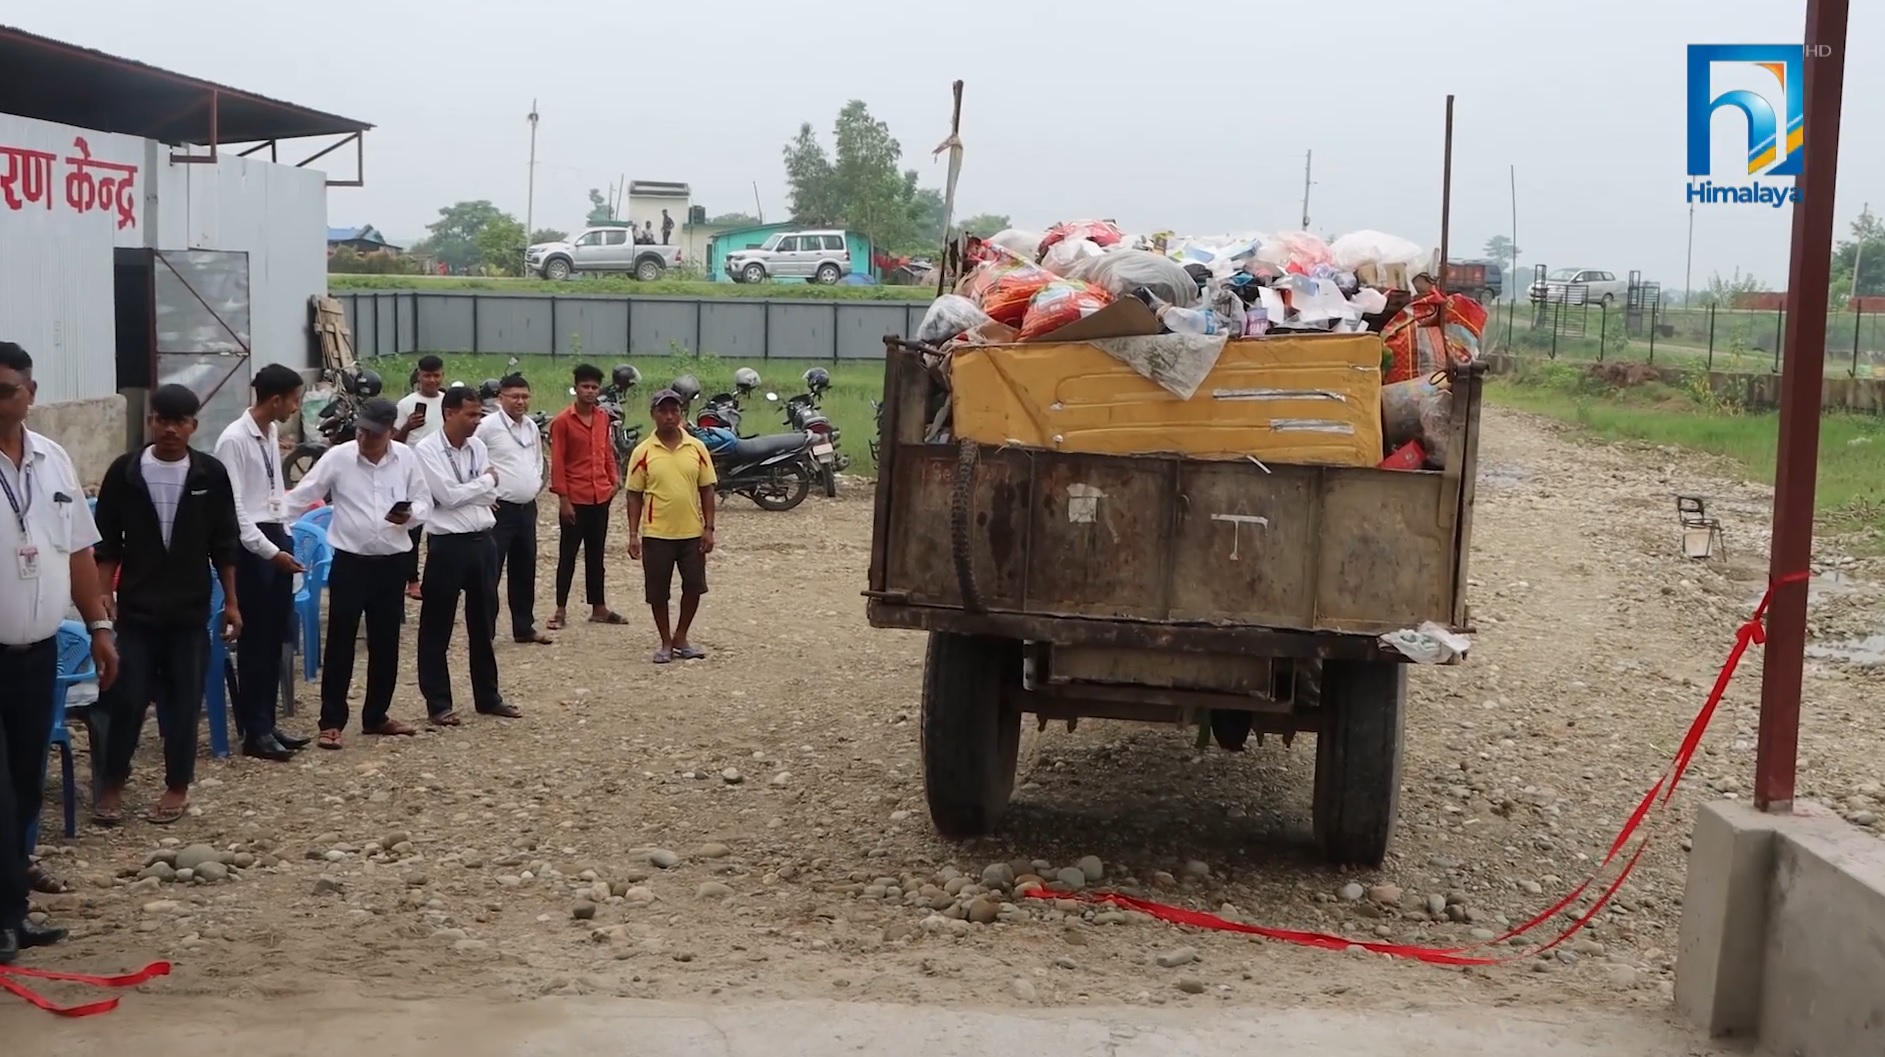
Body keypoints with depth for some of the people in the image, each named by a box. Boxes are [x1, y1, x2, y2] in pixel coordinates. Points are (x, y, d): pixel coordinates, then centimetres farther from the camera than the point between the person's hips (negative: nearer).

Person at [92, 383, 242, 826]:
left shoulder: (211, 474, -3)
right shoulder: (124, 471, -3)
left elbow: (225, 544, 4)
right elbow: (106, 543, 2)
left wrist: (231, 602, 3)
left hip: (190, 609, 0)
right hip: (136, 607, 0)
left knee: (183, 700, 6)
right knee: (126, 698, 0)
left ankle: (177, 787, 19)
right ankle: (113, 784, 18)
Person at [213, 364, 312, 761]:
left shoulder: (272, 434, 9)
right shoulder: (235, 440, -16)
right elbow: (234, 509, -18)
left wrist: (284, 540, 13)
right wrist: (270, 551, -19)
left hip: (276, 539, 8)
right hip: (250, 546, -8)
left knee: (275, 637, 12)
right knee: (255, 641, -1)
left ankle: (267, 723, 22)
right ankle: (254, 732, 8)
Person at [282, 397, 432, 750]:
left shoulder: (406, 458, 0)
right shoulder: (338, 457, -7)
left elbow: (424, 501, 6)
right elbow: (301, 496, -5)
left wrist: (410, 515, -16)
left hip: (391, 562, 3)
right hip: (350, 561, -3)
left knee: (386, 643, 11)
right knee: (340, 643, -2)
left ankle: (376, 715, 25)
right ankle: (331, 721, 7)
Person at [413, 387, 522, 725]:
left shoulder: (478, 447, 8)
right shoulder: (426, 451, -11)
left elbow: (491, 496, 4)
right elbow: (448, 496, -18)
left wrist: (464, 492, -12)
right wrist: (484, 480, -5)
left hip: (481, 540, 6)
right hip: (447, 544, -6)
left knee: (483, 621, 15)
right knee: (437, 627, 2)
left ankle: (487, 696, 26)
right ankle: (438, 704, 10)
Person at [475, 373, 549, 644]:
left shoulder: (531, 427, 11)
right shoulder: (487, 426, -12)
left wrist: (536, 484, 12)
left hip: (527, 508, 7)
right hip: (499, 508, -7)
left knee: (525, 571, 14)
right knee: (490, 572, -4)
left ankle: (524, 627, 24)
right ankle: (484, 630, 1)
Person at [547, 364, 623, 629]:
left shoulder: (603, 418, 7)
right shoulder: (563, 421, -10)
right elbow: (557, 462, -10)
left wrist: (614, 480, 6)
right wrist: (563, 498, -13)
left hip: (601, 497, 5)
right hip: (575, 499, -5)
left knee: (596, 554, 13)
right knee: (568, 554, 2)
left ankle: (599, 608, 19)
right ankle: (561, 610, 8)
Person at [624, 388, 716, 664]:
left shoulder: (697, 448, 0)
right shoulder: (643, 452, -4)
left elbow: (706, 489, 5)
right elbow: (634, 495, 0)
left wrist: (709, 528, 0)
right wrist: (633, 534, -4)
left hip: (692, 533, 2)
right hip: (656, 534, -2)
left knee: (694, 587, 5)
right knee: (658, 592, 5)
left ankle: (681, 637, 24)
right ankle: (666, 643, 20)